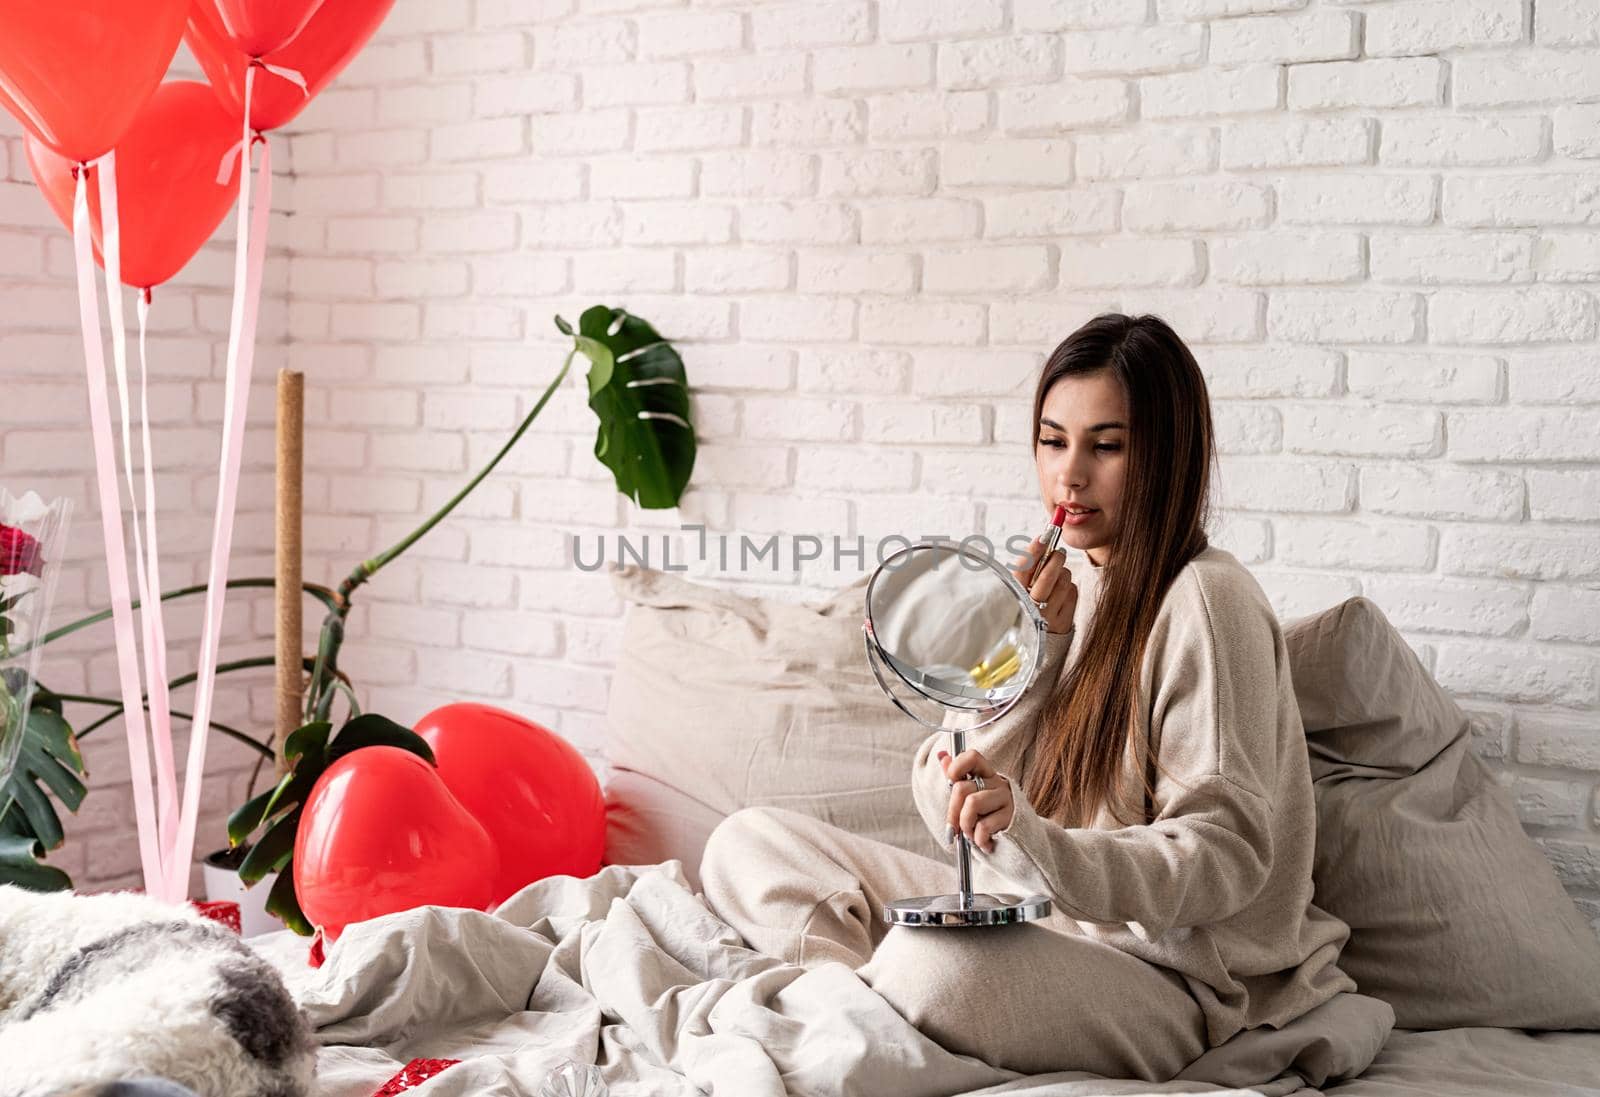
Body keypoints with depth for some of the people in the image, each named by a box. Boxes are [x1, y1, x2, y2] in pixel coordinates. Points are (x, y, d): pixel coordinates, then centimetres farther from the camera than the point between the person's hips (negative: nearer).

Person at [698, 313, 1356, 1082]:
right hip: (1018, 919, 8)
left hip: (1164, 969, -8)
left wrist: (1036, 843, -34)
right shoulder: (1064, 589, 11)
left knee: (934, 963, -38)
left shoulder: (1203, 601, -12)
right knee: (747, 843, 4)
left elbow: (1227, 855, -19)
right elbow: (951, 810, 5)